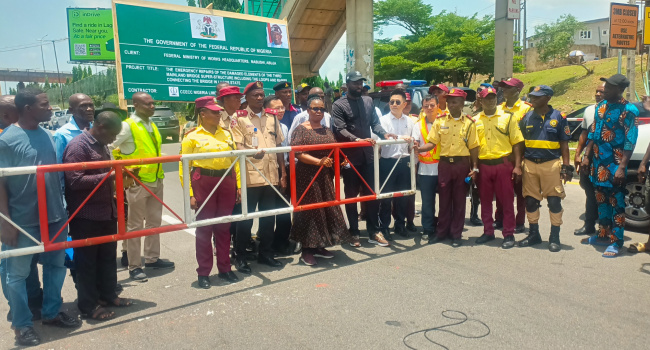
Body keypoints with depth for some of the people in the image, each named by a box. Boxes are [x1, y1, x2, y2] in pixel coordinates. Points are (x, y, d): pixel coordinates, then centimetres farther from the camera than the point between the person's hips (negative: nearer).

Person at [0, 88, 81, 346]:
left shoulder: (47, 135, 6)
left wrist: (62, 208, 14)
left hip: (54, 215, 6)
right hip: (23, 220, -6)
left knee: (55, 265, 17)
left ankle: (51, 312, 34)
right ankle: (22, 325, 24)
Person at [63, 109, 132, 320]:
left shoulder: (102, 145, 14)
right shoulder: (78, 146, -16)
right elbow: (74, 181, -24)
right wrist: (107, 176, -23)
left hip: (107, 211, 9)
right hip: (86, 216, -9)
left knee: (108, 256, 17)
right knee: (87, 261, 3)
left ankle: (108, 295, 32)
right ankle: (88, 306, 14)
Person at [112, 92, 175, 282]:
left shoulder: (152, 126, 12)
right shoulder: (127, 126, -12)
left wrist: (159, 169, 13)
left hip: (156, 180, 8)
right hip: (137, 182, -8)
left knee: (154, 221, 15)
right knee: (135, 225, 2)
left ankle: (152, 258, 28)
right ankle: (134, 267, 11)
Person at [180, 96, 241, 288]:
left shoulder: (226, 133, 13)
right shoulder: (192, 136, -1)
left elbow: (235, 160, 13)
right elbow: (184, 168, -3)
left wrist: (239, 185, 6)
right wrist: (189, 194, -9)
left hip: (226, 182, 4)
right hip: (203, 182, -4)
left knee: (224, 227, 10)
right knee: (204, 228, 3)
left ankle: (224, 268, 22)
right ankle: (203, 273, 14)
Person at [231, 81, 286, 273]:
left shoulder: (272, 117, 14)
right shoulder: (239, 118, -1)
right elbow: (237, 146, -9)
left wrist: (283, 172, 13)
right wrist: (251, 152, -30)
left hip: (271, 175, 5)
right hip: (250, 176, -5)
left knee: (269, 217, 12)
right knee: (246, 217, 2)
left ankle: (265, 253, 26)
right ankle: (240, 256, 15)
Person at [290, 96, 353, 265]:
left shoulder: (327, 130, 14)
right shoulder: (301, 129, -5)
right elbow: (297, 152, -17)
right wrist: (318, 161, -22)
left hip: (325, 177, 7)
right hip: (308, 177, -6)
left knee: (326, 209, 8)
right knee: (309, 210, -1)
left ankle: (319, 246, 22)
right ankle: (307, 251, 9)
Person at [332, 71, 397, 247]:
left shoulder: (368, 101, 13)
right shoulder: (339, 105, -4)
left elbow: (375, 123, 10)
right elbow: (340, 130, -15)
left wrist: (384, 134, -11)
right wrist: (358, 140, -29)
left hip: (368, 155, 4)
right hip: (350, 157, -4)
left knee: (371, 193, 8)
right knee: (351, 196, 7)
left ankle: (373, 232, 18)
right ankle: (354, 233, 18)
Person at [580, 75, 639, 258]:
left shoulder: (628, 110, -11)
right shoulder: (601, 106, 10)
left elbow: (630, 142, -15)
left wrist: (622, 168, -20)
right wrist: (587, 157, 12)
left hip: (614, 165, -7)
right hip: (598, 163, 7)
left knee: (616, 203, 0)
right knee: (601, 201, 15)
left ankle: (616, 242, 7)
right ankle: (603, 235, 28)